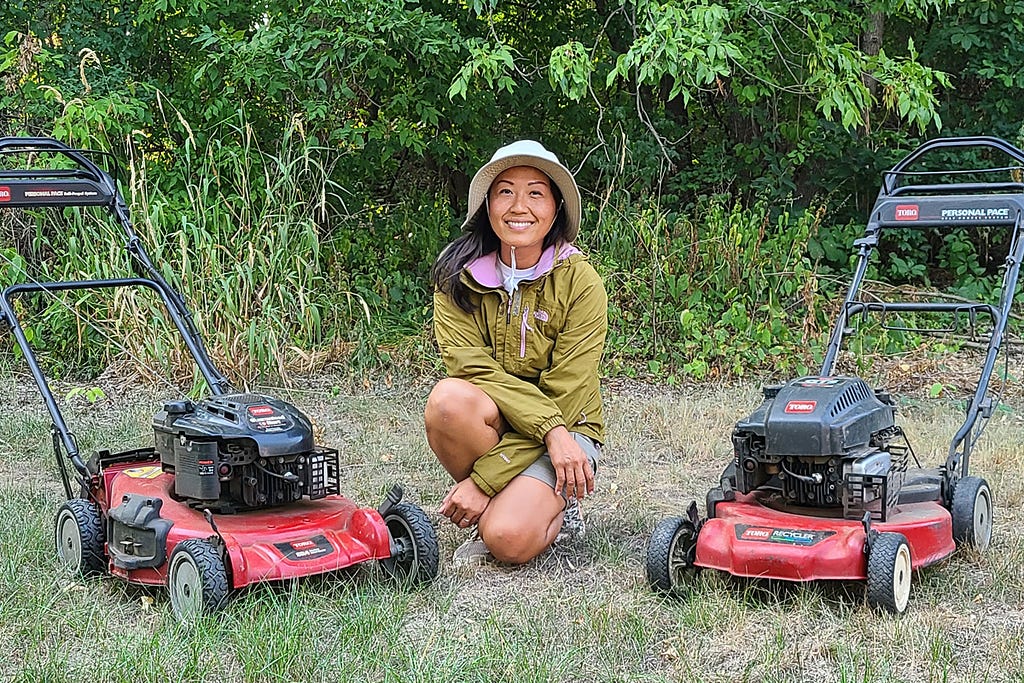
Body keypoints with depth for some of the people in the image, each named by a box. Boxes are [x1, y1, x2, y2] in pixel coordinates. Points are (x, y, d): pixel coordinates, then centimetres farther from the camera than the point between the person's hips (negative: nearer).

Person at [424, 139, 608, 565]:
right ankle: (495, 507, -6)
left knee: (510, 540, -29)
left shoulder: (580, 283, -12)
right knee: (448, 398, -32)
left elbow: (564, 398, -15)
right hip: (491, 425, 3)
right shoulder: (457, 276, -6)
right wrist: (550, 427, -31)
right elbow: (474, 369, -16)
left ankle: (554, 502, 6)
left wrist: (482, 480, -20)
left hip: (566, 431, -3)